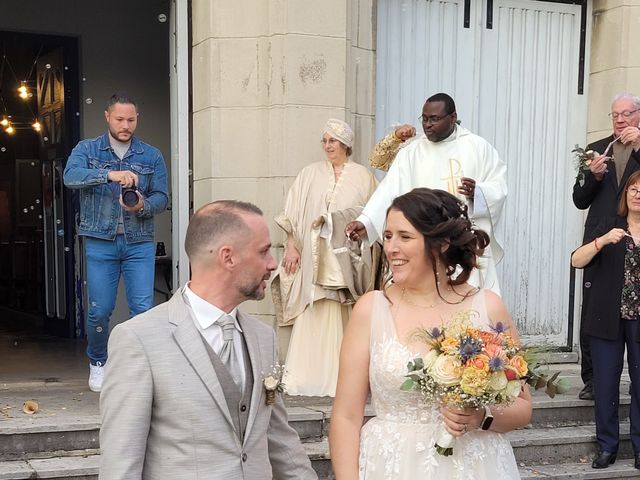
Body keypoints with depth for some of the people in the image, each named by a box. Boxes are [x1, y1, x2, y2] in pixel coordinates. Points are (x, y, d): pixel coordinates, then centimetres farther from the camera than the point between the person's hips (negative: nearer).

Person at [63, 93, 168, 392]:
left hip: (139, 243, 1)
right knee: (99, 310, 4)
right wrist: (110, 174, -31)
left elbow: (161, 197, 4)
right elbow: (71, 176, -16)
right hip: (100, 242, -1)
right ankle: (97, 363, 27)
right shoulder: (87, 150, 4)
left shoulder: (151, 156, 8)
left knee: (143, 309, -5)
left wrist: (144, 206, -19)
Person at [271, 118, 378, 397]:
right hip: (314, 258, 1)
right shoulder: (310, 174, 9)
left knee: (344, 319, 0)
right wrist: (291, 247, -1)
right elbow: (292, 214, 6)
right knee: (311, 318, -1)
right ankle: (305, 378, 3)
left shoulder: (363, 177, 7)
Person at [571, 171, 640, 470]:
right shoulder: (608, 227, 6)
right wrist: (602, 241, -18)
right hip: (608, 320, 0)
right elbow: (577, 261, -4)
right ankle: (607, 446, 15)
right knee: (605, 383, 4)